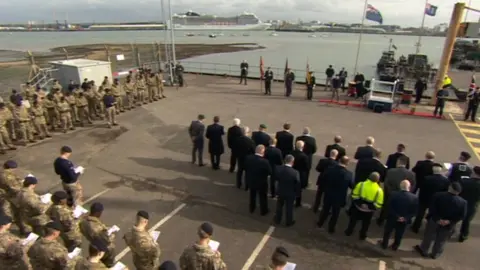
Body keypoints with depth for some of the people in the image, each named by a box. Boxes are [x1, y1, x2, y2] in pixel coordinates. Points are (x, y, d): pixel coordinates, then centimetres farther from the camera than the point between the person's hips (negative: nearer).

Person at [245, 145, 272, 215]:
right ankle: (263, 211, 37)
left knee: (252, 195, 28)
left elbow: (245, 168, -1)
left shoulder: (248, 158, -17)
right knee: (263, 197, 19)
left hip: (251, 181, 4)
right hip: (261, 183, -4)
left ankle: (252, 208, 47)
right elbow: (270, 172, -18)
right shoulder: (264, 161, -31)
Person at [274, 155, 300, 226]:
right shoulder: (295, 172, -30)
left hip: (280, 191, 3)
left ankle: (277, 220, 43)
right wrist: (296, 193, -1)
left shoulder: (278, 168, -19)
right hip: (290, 193, -3)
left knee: (279, 206, 24)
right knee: (289, 208, 19)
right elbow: (298, 185, -18)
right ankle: (289, 222, 39)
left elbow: (276, 178, -2)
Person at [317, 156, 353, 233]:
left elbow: (323, 179, -3)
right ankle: (331, 229, 32)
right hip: (339, 197, -2)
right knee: (335, 213, 17)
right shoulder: (349, 174, -23)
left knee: (325, 209, 24)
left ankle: (320, 223, 42)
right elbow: (352, 186, -9)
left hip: (328, 195, 2)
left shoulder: (330, 168, -16)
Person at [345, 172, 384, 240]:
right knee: (365, 224, 26)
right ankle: (362, 236, 42)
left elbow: (354, 195, -12)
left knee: (353, 220, 25)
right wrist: (371, 207, -3)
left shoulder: (361, 184, -18)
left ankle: (349, 232, 41)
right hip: (369, 211, -1)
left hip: (357, 207, 1)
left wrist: (358, 202, 3)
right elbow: (379, 204, -18)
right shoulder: (379, 190, -20)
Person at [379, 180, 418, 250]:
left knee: (387, 232, 21)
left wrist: (396, 216, -12)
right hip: (404, 221, 1)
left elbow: (389, 207, -18)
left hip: (392, 218, -1)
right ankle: (395, 246, 39)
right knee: (399, 234, 23)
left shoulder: (394, 194, -21)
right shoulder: (415, 198, -16)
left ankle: (384, 244, 37)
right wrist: (406, 218, -12)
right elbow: (414, 211, -13)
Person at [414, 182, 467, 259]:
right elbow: (462, 216, -13)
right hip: (448, 225, 1)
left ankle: (423, 250, 37)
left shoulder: (438, 196, -21)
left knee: (429, 236, 19)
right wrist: (449, 221, -13)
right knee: (441, 240, 21)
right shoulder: (463, 202, -16)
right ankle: (435, 254, 37)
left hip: (434, 221, -1)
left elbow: (431, 209, -21)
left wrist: (437, 219, -13)